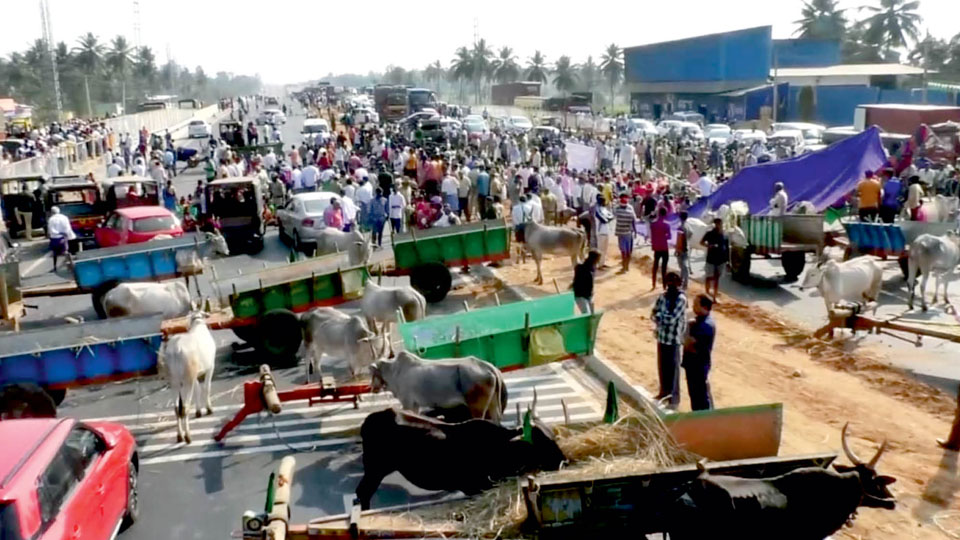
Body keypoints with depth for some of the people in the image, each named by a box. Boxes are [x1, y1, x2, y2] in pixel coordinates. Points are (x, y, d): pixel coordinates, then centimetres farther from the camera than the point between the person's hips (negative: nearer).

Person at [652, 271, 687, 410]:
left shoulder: (681, 299, -16)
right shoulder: (663, 296, 5)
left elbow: (672, 318, -22)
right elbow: (654, 314, 2)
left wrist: (659, 316, -8)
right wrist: (663, 318, -16)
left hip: (674, 338, -6)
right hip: (661, 336, 6)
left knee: (673, 368, 4)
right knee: (662, 366, 17)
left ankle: (674, 398, 15)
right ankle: (664, 392, 34)